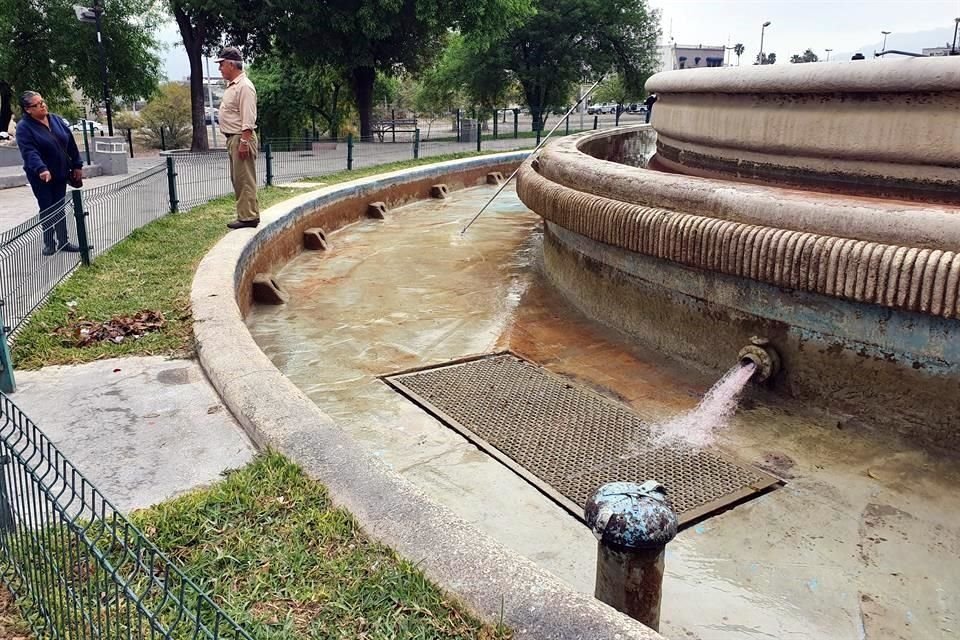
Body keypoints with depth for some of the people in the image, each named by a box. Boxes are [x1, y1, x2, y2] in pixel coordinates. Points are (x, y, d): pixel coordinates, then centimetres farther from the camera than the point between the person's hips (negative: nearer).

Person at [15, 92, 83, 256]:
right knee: (47, 210, 1)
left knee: (60, 208, 10)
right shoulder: (24, 127, -13)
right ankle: (49, 243, 11)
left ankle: (63, 241, 18)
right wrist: (41, 168, -41)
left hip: (60, 173, 5)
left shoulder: (56, 119, 4)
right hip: (41, 176, -5)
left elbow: (71, 143, 9)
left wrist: (77, 165, 6)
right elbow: (28, 151, -25)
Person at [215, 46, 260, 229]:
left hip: (241, 138, -11)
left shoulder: (244, 86, -14)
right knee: (238, 179, 13)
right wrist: (233, 141, 19)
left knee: (244, 180, -8)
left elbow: (248, 119, -21)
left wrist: (244, 142, -25)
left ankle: (249, 217, -4)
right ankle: (246, 214, 19)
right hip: (232, 138, 11)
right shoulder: (232, 86, 17)